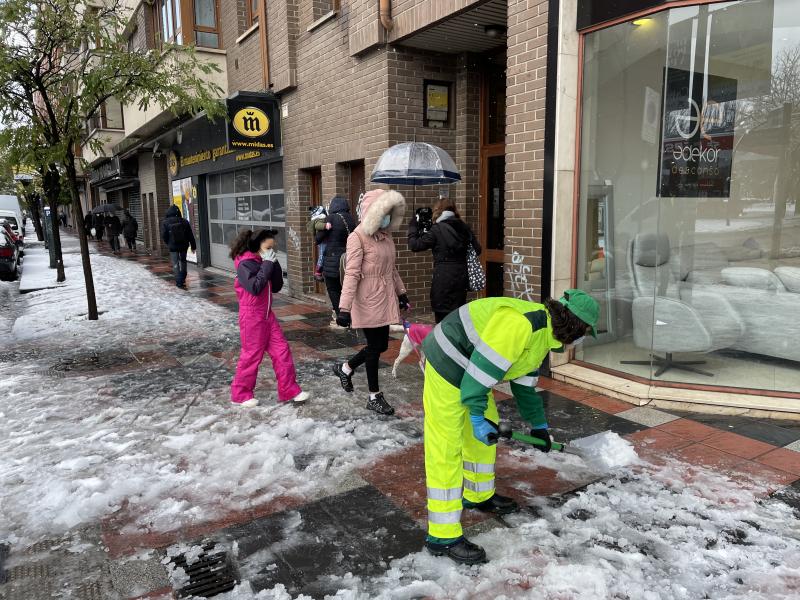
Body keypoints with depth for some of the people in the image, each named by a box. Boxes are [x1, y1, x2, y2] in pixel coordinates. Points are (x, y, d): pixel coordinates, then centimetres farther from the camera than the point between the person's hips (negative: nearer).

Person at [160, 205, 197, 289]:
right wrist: (193, 246, 7)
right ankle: (182, 279, 29)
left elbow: (164, 236, -5)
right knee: (183, 261, 20)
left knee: (175, 264, 1)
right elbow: (190, 235, 0)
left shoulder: (165, 223, -7)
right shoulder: (184, 222, -2)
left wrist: (168, 243, 13)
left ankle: (179, 282, -6)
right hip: (184, 245, 2)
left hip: (173, 246, -2)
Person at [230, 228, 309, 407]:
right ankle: (240, 394, 19)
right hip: (252, 316, -8)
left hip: (267, 314, 8)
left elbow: (277, 286, 8)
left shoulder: (263, 262, 8)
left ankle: (289, 391, 12)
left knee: (282, 350, 5)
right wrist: (267, 264, -21)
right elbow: (255, 288, -27)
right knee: (252, 354, 2)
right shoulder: (245, 264, -15)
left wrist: (274, 264, -4)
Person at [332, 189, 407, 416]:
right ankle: (375, 397, 20)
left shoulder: (386, 236, 9)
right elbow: (352, 274, -20)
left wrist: (401, 292, 23)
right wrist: (344, 308, -23)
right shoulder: (357, 237, -14)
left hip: (385, 299, 8)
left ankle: (345, 368, 37)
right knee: (375, 347, 3)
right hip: (368, 301, -8)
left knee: (380, 345, 13)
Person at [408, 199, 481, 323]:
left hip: (443, 279, -5)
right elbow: (477, 250, 12)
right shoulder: (465, 228, 6)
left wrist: (413, 227, 9)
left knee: (443, 318, 1)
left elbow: (414, 245, -5)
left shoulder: (436, 230, -9)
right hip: (462, 277, 5)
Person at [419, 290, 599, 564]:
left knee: (484, 434, 21)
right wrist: (477, 415, -22)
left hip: (473, 372, 11)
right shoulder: (521, 323, -27)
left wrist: (538, 425, 25)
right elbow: (482, 366, -29)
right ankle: (443, 537, 2)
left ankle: (478, 495, 43)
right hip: (448, 366, -10)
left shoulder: (546, 334, 8)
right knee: (446, 449, -7)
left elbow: (525, 382, 18)